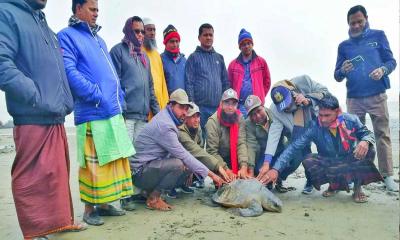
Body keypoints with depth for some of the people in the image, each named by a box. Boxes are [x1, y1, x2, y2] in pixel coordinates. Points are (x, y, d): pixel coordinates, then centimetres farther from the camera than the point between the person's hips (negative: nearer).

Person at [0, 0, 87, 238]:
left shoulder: (44, 24, 21)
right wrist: (40, 99, -19)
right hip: (33, 119, -8)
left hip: (56, 118, 9)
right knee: (34, 178, 0)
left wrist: (65, 102, 12)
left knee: (58, 173, 16)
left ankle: (60, 220, 30)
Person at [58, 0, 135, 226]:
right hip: (93, 114, -8)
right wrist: (97, 95, -18)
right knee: (94, 164, -1)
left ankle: (104, 203, 24)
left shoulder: (98, 39, 24)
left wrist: (119, 99, 12)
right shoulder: (67, 35, -1)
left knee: (115, 160, 11)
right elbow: (70, 72, -14)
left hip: (114, 112, 8)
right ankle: (89, 208, 15)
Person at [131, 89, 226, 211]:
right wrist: (211, 174, -18)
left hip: (153, 165, 9)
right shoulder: (164, 125, -22)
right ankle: (153, 198, -10)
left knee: (188, 167, 0)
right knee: (178, 164, -29)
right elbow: (183, 155, -23)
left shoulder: (168, 119, 8)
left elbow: (178, 153, 9)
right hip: (140, 172, -9)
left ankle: (151, 190, 8)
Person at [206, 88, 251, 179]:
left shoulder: (239, 118, -9)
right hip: (217, 160, -3)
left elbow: (241, 143, -16)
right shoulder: (213, 121, -20)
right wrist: (227, 171, -26)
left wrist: (244, 167, -30)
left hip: (233, 158, 4)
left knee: (249, 170, -14)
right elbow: (212, 151, -21)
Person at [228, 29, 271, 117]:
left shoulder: (261, 62, 8)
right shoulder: (233, 64, 8)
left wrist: (260, 97, 5)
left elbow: (267, 81, 13)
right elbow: (229, 84, 12)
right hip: (239, 105, 0)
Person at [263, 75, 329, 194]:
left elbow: (325, 92, -14)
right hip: (298, 130, -2)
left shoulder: (303, 81, -25)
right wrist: (267, 162, -38)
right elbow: (274, 133, -30)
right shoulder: (275, 110, -25)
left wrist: (308, 100, -35)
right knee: (295, 158, -18)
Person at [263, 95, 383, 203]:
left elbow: (367, 133, -2)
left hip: (351, 162, 0)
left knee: (368, 152, -27)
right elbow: (293, 147, -26)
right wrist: (276, 169, -37)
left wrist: (365, 141, -30)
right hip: (329, 165, 0)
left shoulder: (351, 120, -17)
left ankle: (357, 187, -3)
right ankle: (335, 184, -1)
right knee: (308, 160, -28)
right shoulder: (315, 127, -21)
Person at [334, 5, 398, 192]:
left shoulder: (378, 35, 9)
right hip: (354, 98, 2)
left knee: (382, 135, -1)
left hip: (377, 96, -1)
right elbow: (337, 76, 8)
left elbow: (391, 61, 5)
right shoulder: (344, 46, 12)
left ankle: (387, 176, 5)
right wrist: (343, 71, -15)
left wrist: (382, 70, -17)